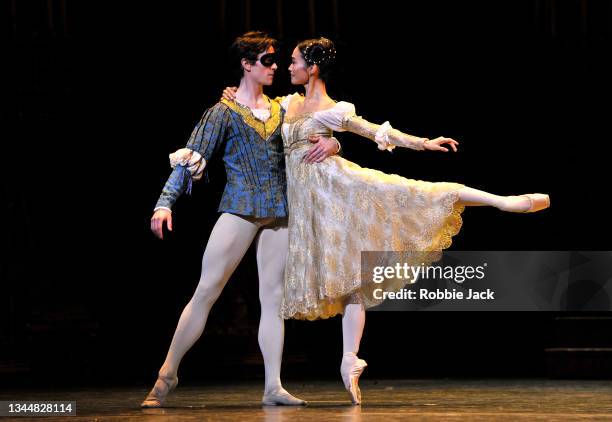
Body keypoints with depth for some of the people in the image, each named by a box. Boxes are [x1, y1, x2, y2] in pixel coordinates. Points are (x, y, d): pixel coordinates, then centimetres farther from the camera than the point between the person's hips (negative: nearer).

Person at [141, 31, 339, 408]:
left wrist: (331, 144, -5)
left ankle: (274, 387, 2)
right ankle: (168, 373, -5)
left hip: (279, 214, 5)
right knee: (206, 291, -9)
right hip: (239, 209, -5)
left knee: (273, 297, 2)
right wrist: (166, 203, -15)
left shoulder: (281, 111, 15)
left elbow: (315, 138, 21)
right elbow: (190, 159, -4)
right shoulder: (224, 112, 1)